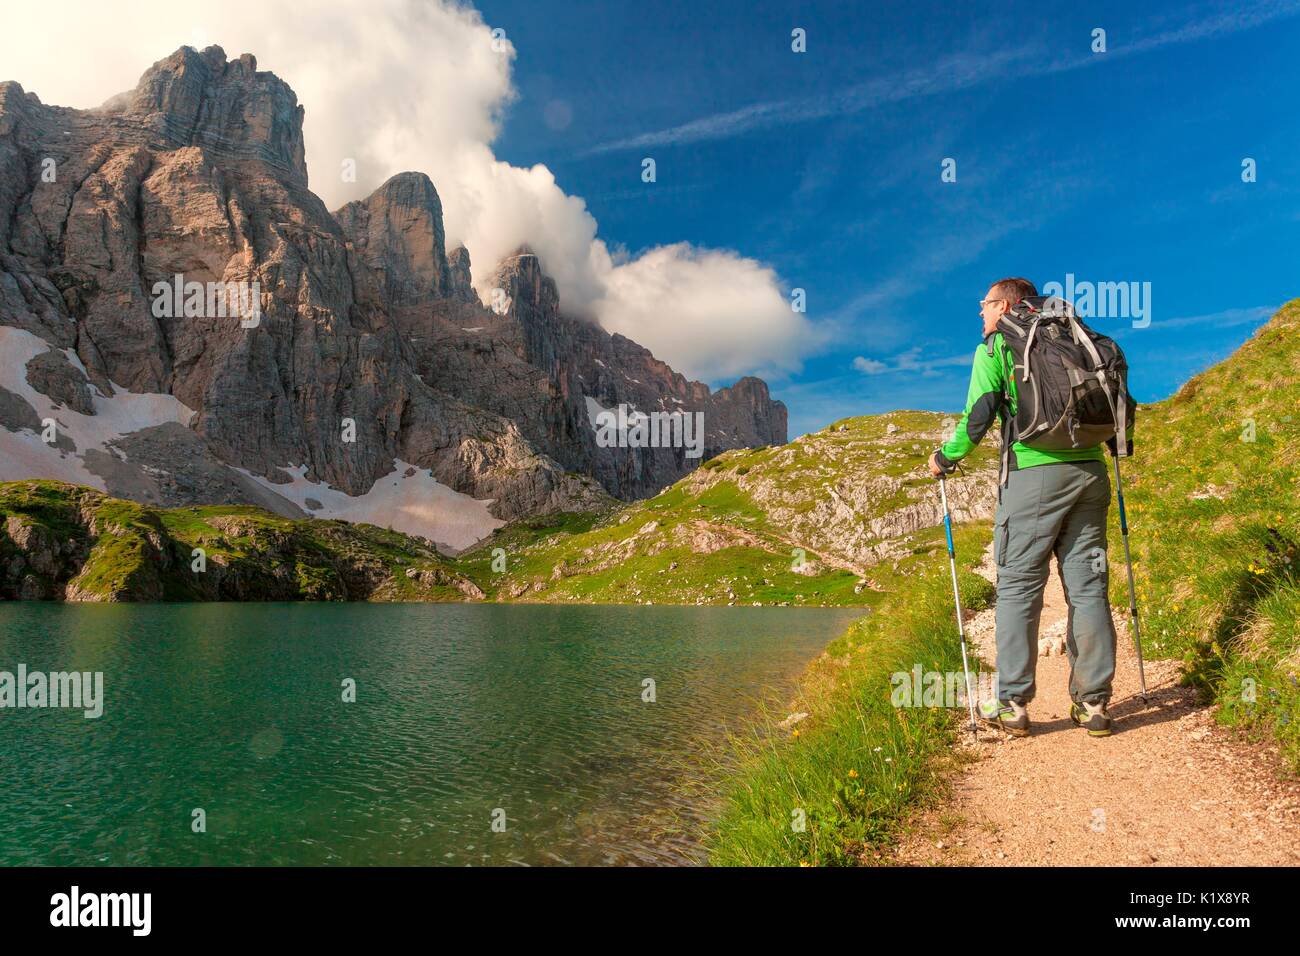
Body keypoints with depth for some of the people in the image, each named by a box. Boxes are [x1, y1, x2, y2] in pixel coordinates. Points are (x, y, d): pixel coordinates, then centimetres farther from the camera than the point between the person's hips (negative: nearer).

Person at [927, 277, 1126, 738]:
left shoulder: (994, 348, 4)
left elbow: (979, 416, -5)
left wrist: (945, 457, 9)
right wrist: (1115, 445, 33)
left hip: (1033, 474, -5)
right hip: (1089, 471, 5)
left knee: (1018, 588, 0)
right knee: (1087, 588, 7)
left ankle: (1013, 705, 0)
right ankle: (1093, 703, 11)